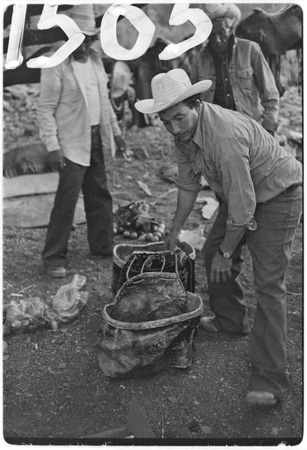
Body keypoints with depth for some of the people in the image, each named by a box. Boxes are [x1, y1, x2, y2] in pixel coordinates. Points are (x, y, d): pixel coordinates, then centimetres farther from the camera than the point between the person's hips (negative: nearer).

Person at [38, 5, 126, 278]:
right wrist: (52, 147, -20)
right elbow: (45, 109, -13)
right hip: (72, 143, -7)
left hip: (96, 140, 7)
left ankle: (103, 246, 28)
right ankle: (54, 257, 4)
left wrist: (116, 131, 16)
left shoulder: (95, 59, 10)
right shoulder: (56, 65, -12)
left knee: (100, 195, 13)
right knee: (67, 199, -8)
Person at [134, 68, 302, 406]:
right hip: (240, 193, 9)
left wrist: (227, 252, -16)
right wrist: (175, 231, 15)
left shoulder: (226, 135, -36)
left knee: (268, 283, -13)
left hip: (277, 195, -9)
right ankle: (230, 320, 40)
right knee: (212, 252, 17)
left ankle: (270, 379, -6)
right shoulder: (183, 130, -7)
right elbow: (188, 184, 7)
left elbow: (243, 206, -30)